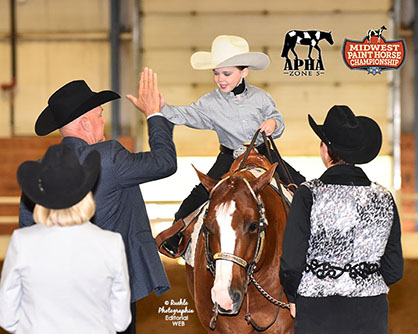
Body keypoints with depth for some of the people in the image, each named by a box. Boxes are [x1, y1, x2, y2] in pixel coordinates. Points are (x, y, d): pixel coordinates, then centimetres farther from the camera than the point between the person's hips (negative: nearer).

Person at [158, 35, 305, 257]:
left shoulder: (259, 97, -2)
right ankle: (175, 234, 0)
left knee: (299, 184, -2)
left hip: (263, 153, 1)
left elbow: (277, 119, 8)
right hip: (230, 158, -1)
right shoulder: (210, 103, -6)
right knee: (202, 194, -15)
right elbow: (186, 116, -16)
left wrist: (273, 124, -16)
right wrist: (163, 108, -33)